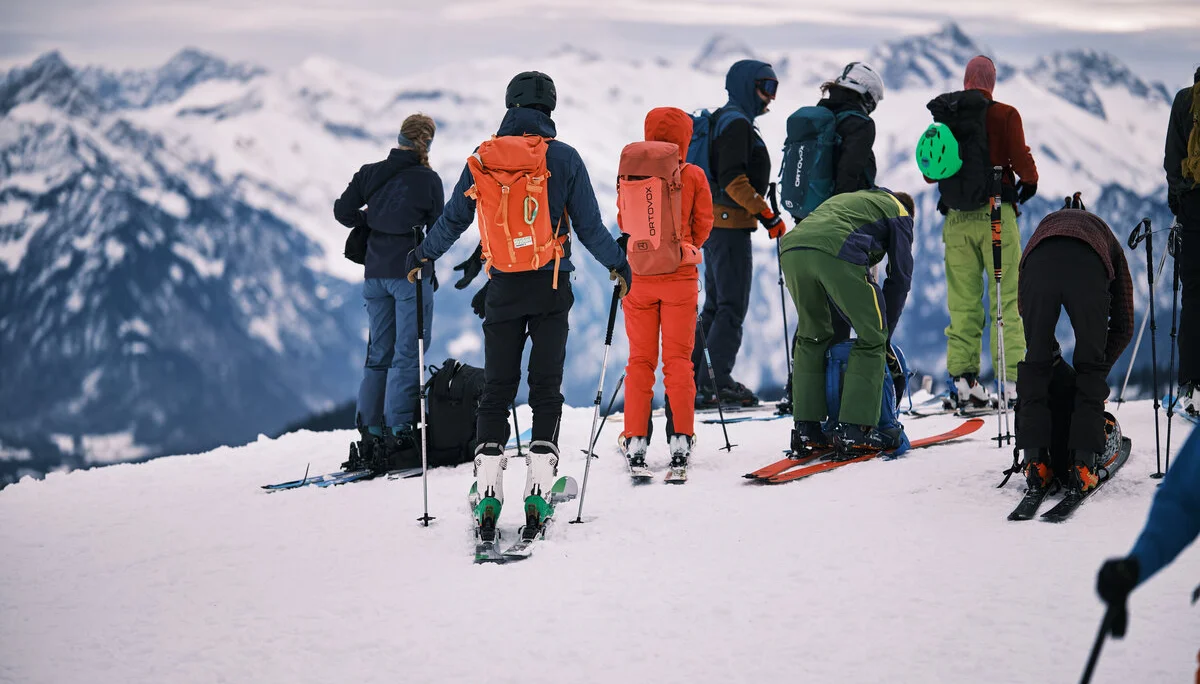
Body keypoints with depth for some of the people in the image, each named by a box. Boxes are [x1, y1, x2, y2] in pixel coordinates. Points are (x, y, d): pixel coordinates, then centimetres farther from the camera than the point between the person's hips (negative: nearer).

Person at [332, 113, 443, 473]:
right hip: (410, 272, -5)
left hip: (375, 273, 5)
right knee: (408, 355, -3)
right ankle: (398, 433, -10)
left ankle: (369, 433, 10)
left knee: (379, 353, 13)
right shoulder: (428, 179, -8)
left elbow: (342, 210, 5)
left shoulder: (370, 173, 4)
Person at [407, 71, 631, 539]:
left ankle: (488, 496, 1)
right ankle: (539, 496, -2)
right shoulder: (563, 158, -4)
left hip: (503, 290, 1)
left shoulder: (482, 159, 1)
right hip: (551, 289, -1)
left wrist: (422, 256, 26)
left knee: (496, 390, 8)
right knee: (546, 388, 5)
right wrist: (617, 264, 15)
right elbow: (589, 226, -2)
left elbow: (453, 220, 8)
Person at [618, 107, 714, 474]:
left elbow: (623, 220, 5)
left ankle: (636, 442, 3)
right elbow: (703, 223, 2)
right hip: (680, 275, -1)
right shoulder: (693, 175, -5)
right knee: (678, 359, 5)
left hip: (639, 274, 1)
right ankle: (680, 440, 2)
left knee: (640, 360, 7)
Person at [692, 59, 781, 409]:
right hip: (730, 223, -10)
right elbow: (734, 179, -22)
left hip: (713, 221, 10)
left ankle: (695, 380, 15)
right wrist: (767, 214, -21)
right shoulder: (737, 123, -12)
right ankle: (716, 382, -7)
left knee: (716, 305, 13)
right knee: (733, 306, -7)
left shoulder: (725, 121, 19)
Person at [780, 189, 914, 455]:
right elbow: (900, 277, 21)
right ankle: (854, 430, 2)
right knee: (871, 339, 8)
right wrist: (886, 335, 26)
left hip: (791, 248, 6)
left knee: (811, 337, 23)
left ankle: (805, 430, 19)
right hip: (837, 253, -6)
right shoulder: (899, 213, 27)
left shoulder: (844, 198, 44)